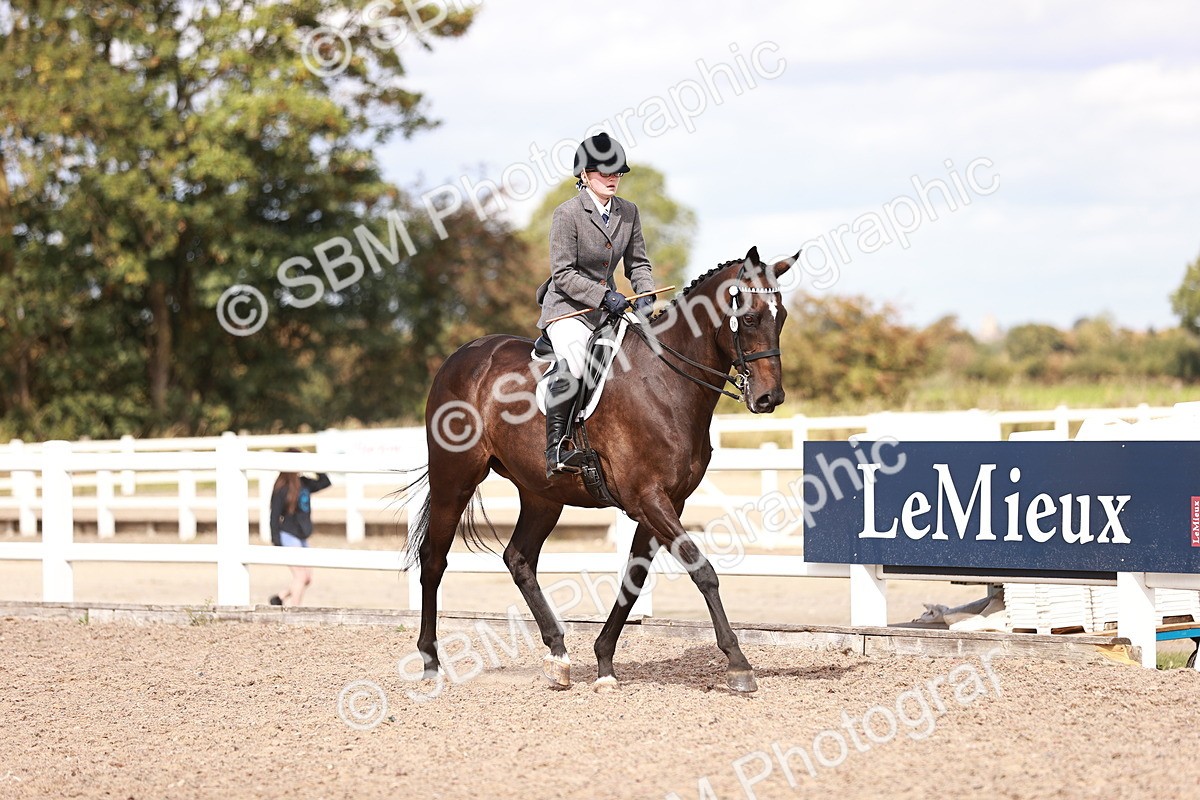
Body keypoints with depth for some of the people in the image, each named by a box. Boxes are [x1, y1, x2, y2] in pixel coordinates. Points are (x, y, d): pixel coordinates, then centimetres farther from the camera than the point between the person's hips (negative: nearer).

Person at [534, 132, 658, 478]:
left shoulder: (628, 212, 6)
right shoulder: (567, 213, -12)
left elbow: (637, 263, 11)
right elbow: (563, 273, -15)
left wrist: (645, 296, -8)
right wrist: (603, 295, -23)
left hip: (608, 307, 7)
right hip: (567, 307, -7)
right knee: (573, 360, -31)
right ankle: (556, 447, -30)